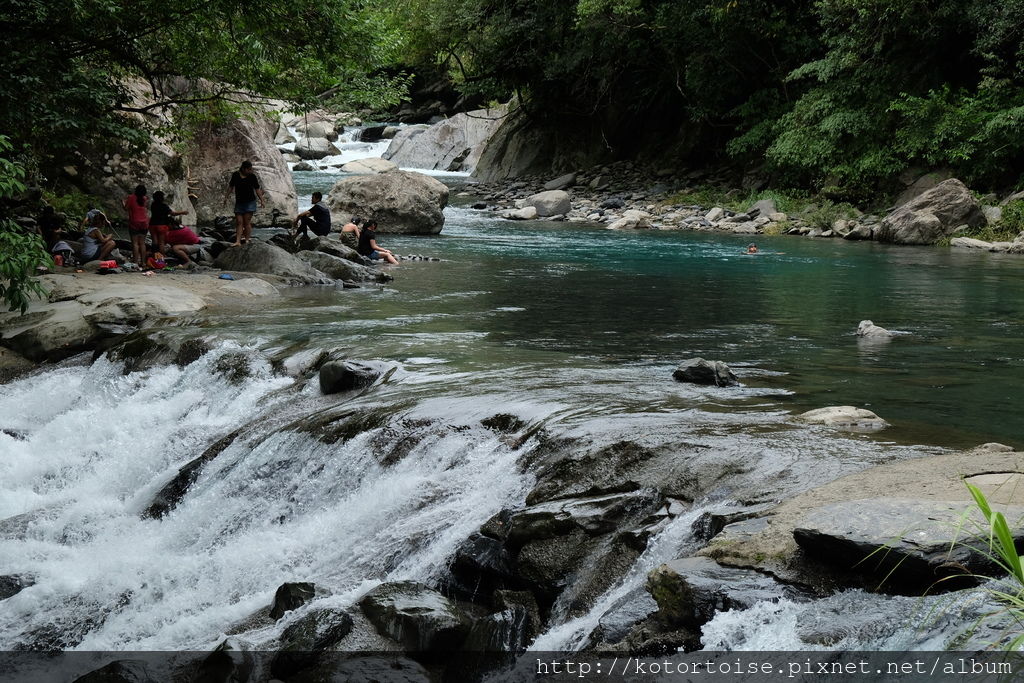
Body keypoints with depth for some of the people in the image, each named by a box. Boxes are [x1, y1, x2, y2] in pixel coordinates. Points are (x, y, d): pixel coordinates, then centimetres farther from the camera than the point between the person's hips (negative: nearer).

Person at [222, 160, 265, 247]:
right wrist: (226, 197, 12)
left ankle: (246, 240, 0)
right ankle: (238, 241, -3)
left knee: (247, 222, -5)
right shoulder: (235, 175, 2)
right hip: (239, 202, 3)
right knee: (239, 222, -1)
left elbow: (257, 189, 2)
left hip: (250, 202, -3)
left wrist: (262, 200, -2)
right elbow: (231, 187, 12)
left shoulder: (252, 176, -2)